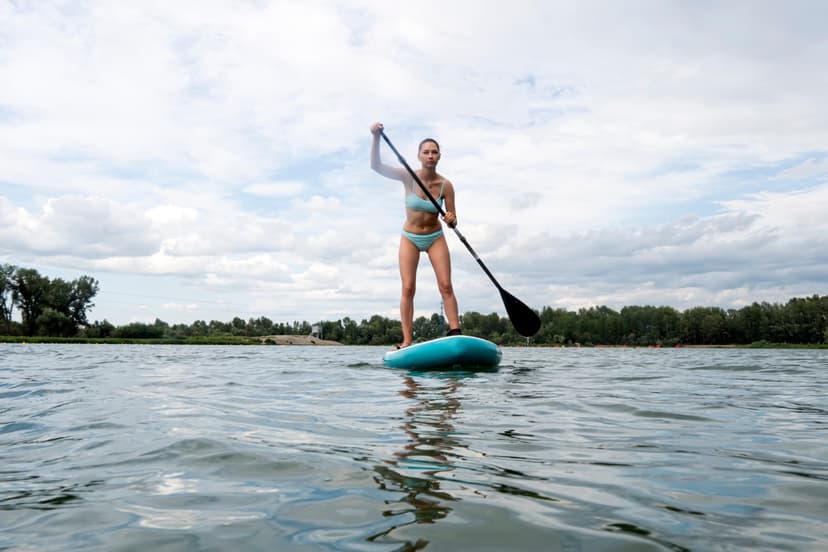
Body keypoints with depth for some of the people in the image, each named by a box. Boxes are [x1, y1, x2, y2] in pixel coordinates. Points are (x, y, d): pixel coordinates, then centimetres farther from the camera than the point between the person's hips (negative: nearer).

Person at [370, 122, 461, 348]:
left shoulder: (445, 185, -11)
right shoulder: (408, 177, -13)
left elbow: (452, 220, -7)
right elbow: (376, 166, -20)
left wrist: (452, 220, -31)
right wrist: (376, 138, -33)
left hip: (435, 238, 1)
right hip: (410, 238, 0)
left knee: (446, 286, -10)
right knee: (408, 288, -7)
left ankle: (455, 333, -10)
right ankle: (407, 340, -5)